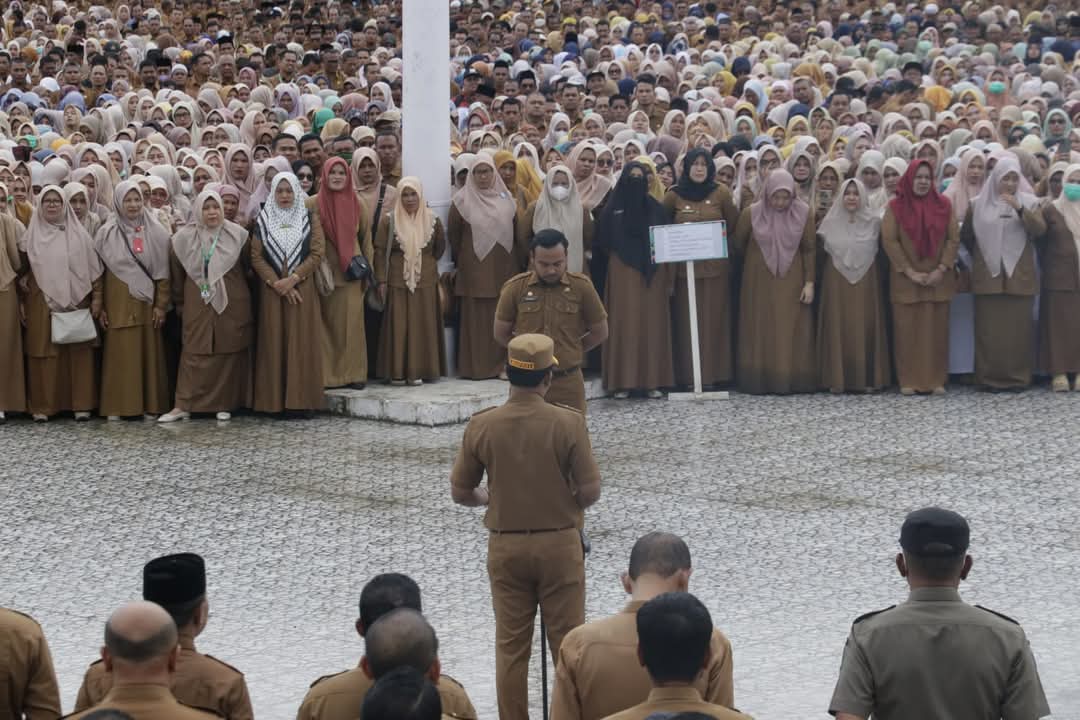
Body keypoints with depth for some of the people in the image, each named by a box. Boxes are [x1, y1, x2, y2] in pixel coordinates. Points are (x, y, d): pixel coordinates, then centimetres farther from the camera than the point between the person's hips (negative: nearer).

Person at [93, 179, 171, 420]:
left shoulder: (155, 232, 3)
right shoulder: (106, 233, 2)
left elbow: (162, 271, 2)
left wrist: (161, 304, -3)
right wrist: (98, 306, -3)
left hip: (147, 303, 1)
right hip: (118, 303, -1)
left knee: (149, 353, 2)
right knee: (119, 353, -1)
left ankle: (150, 405, 7)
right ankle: (116, 407, 3)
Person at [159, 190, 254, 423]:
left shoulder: (238, 235, 0)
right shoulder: (184, 238, 1)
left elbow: (247, 267, 10)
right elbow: (177, 273, 9)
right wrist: (180, 303, 13)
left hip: (232, 304, 0)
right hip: (197, 305, 0)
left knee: (229, 353, 1)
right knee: (194, 352, -2)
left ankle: (225, 404, 9)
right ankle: (184, 405, -2)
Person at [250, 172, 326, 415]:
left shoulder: (309, 220, 7)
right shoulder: (263, 221, 8)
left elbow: (317, 253, -2)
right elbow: (256, 257, 1)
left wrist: (292, 279, -13)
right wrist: (276, 283, -11)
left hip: (303, 289, 0)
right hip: (272, 292, 1)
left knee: (302, 343, -3)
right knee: (274, 342, -2)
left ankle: (302, 400, -2)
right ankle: (276, 401, 0)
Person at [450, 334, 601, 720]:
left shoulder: (481, 425, -8)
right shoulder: (568, 423, -14)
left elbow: (460, 493, 0)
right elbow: (590, 492, -11)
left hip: (505, 546, 2)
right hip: (560, 543, -2)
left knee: (510, 646, 10)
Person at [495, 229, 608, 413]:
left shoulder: (582, 286, -5)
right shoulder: (515, 288, -5)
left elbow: (600, 332, 6)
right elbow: (501, 334, 6)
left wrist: (569, 352, 9)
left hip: (568, 383, 0)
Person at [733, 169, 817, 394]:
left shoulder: (803, 213, -4)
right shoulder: (751, 213, -6)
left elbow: (810, 249, 0)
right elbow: (738, 245, 8)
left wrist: (809, 282, -5)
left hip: (791, 282, 0)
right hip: (760, 283, 0)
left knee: (792, 332, 0)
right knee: (760, 332, 1)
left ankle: (791, 381, 5)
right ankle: (759, 382, 4)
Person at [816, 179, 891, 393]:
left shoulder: (874, 221, 1)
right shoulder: (831, 221, 4)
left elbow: (880, 249, 8)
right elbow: (822, 248, 14)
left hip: (867, 281, -1)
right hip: (837, 281, 1)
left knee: (866, 326, -2)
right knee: (838, 327, -2)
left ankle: (867, 378, 4)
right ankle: (838, 378, 2)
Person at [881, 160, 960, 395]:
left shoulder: (943, 205, 5)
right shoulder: (896, 206, -1)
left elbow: (953, 239, 2)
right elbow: (889, 240, -6)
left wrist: (941, 269, -9)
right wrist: (909, 271, -12)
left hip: (937, 278, 2)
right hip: (906, 279, -2)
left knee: (936, 330, 3)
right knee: (907, 330, -1)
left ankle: (936, 380, 7)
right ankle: (908, 381, 3)